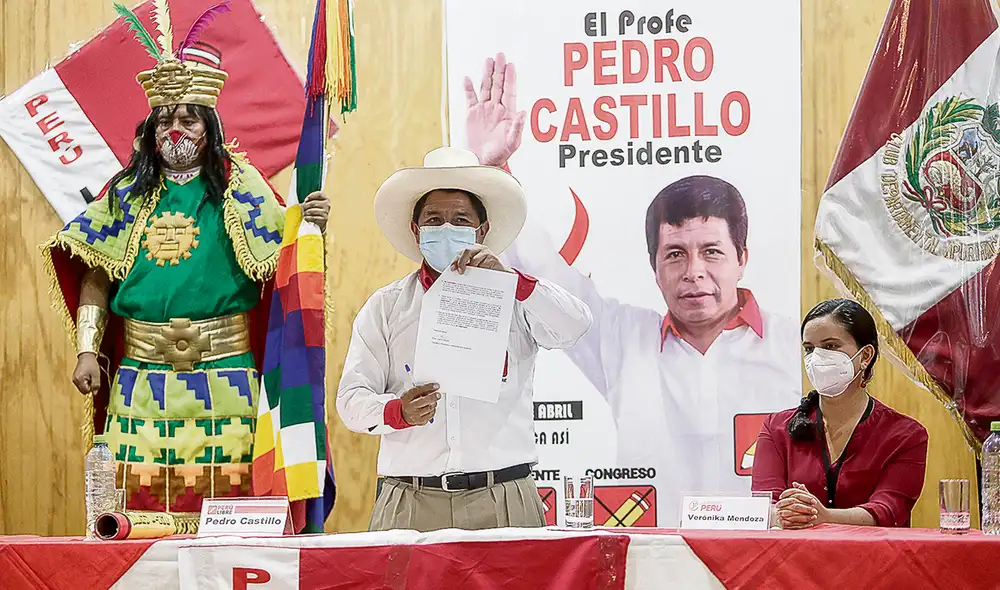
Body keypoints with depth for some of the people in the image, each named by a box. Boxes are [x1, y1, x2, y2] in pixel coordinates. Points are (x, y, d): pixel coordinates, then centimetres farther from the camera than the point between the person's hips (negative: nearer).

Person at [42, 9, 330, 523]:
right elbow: (95, 277, 10)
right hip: (142, 375, 2)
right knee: (142, 495, -1)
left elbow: (282, 253, 1)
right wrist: (87, 351, 1)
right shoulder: (127, 191, 12)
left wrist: (309, 225, -20)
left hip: (222, 378, -2)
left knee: (219, 494, -5)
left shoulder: (239, 186, 7)